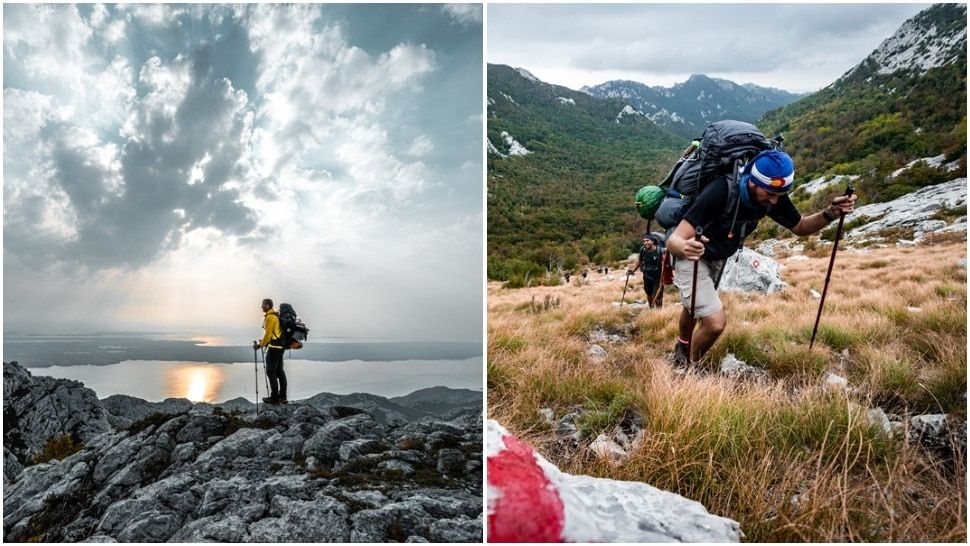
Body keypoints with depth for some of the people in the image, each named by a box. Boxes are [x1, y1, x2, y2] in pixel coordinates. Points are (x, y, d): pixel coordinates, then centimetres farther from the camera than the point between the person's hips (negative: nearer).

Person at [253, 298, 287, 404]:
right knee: (279, 371, 11)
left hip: (273, 347, -10)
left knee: (271, 372, -3)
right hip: (280, 346, 10)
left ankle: (274, 397, 0)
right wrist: (263, 342, 24)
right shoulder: (277, 315, 15)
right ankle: (282, 396, 15)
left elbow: (268, 334, -18)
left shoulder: (270, 317, -14)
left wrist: (260, 345, -10)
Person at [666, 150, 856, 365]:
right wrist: (685, 247, -65)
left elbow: (800, 227, -1)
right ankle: (691, 366, 12)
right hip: (691, 257, -6)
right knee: (716, 322, -16)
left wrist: (830, 213, -21)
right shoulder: (720, 192, -38)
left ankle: (682, 347, 55)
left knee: (695, 305, 28)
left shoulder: (773, 195, -18)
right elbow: (673, 240, -41)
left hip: (717, 259, 7)